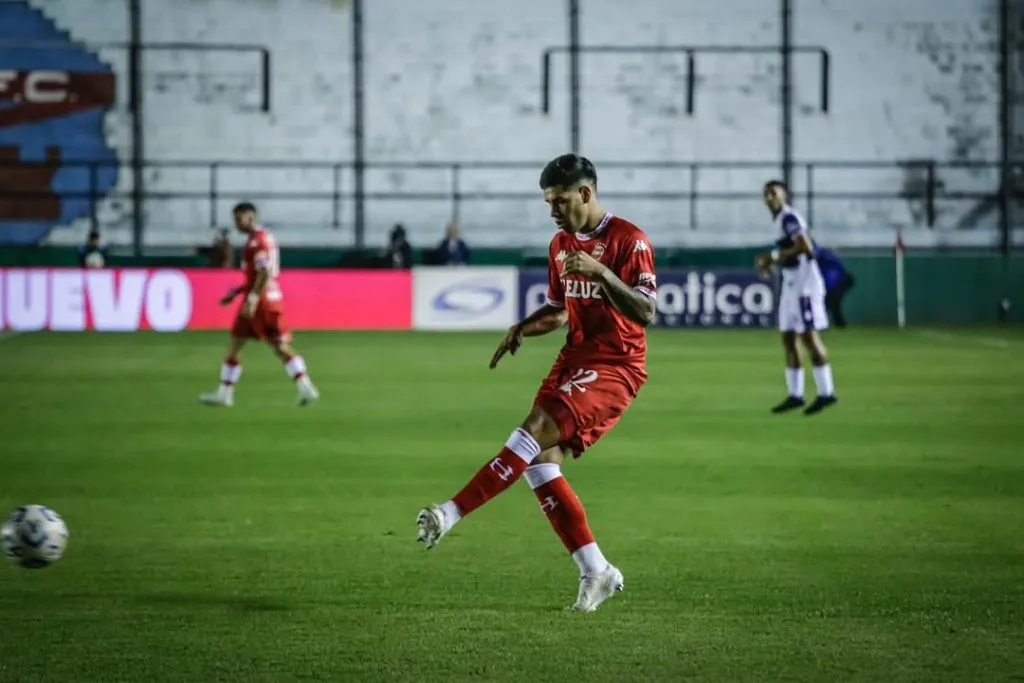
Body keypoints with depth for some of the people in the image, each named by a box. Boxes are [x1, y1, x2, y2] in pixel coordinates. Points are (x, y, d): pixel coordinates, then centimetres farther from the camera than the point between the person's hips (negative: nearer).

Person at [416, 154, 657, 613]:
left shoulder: (629, 240, -10)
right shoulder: (560, 244, 14)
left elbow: (646, 312, -18)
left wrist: (600, 271, -29)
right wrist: (524, 328, 5)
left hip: (617, 365, -8)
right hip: (576, 358, 8)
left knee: (538, 428, -25)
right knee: (541, 459, -7)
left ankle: (452, 513, -27)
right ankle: (596, 573, -3)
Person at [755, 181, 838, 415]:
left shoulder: (789, 217, -12)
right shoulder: (781, 219, 17)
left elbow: (805, 247, -24)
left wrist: (774, 256, -17)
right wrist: (772, 262, 11)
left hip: (804, 283, -10)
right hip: (791, 283, 10)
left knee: (809, 336, -9)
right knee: (788, 339, 9)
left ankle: (826, 393, -6)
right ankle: (795, 394, 13)